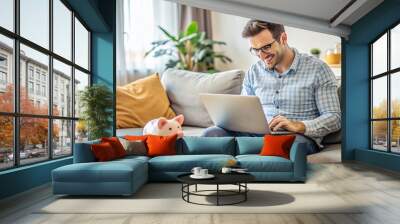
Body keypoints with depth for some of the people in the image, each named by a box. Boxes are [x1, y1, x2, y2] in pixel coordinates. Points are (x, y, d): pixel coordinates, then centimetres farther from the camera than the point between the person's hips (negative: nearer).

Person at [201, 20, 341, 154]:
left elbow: (334, 118, -2)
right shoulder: (254, 72, 16)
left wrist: (298, 126, -20)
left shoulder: (317, 69, 2)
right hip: (258, 134, 3)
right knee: (211, 133, -26)